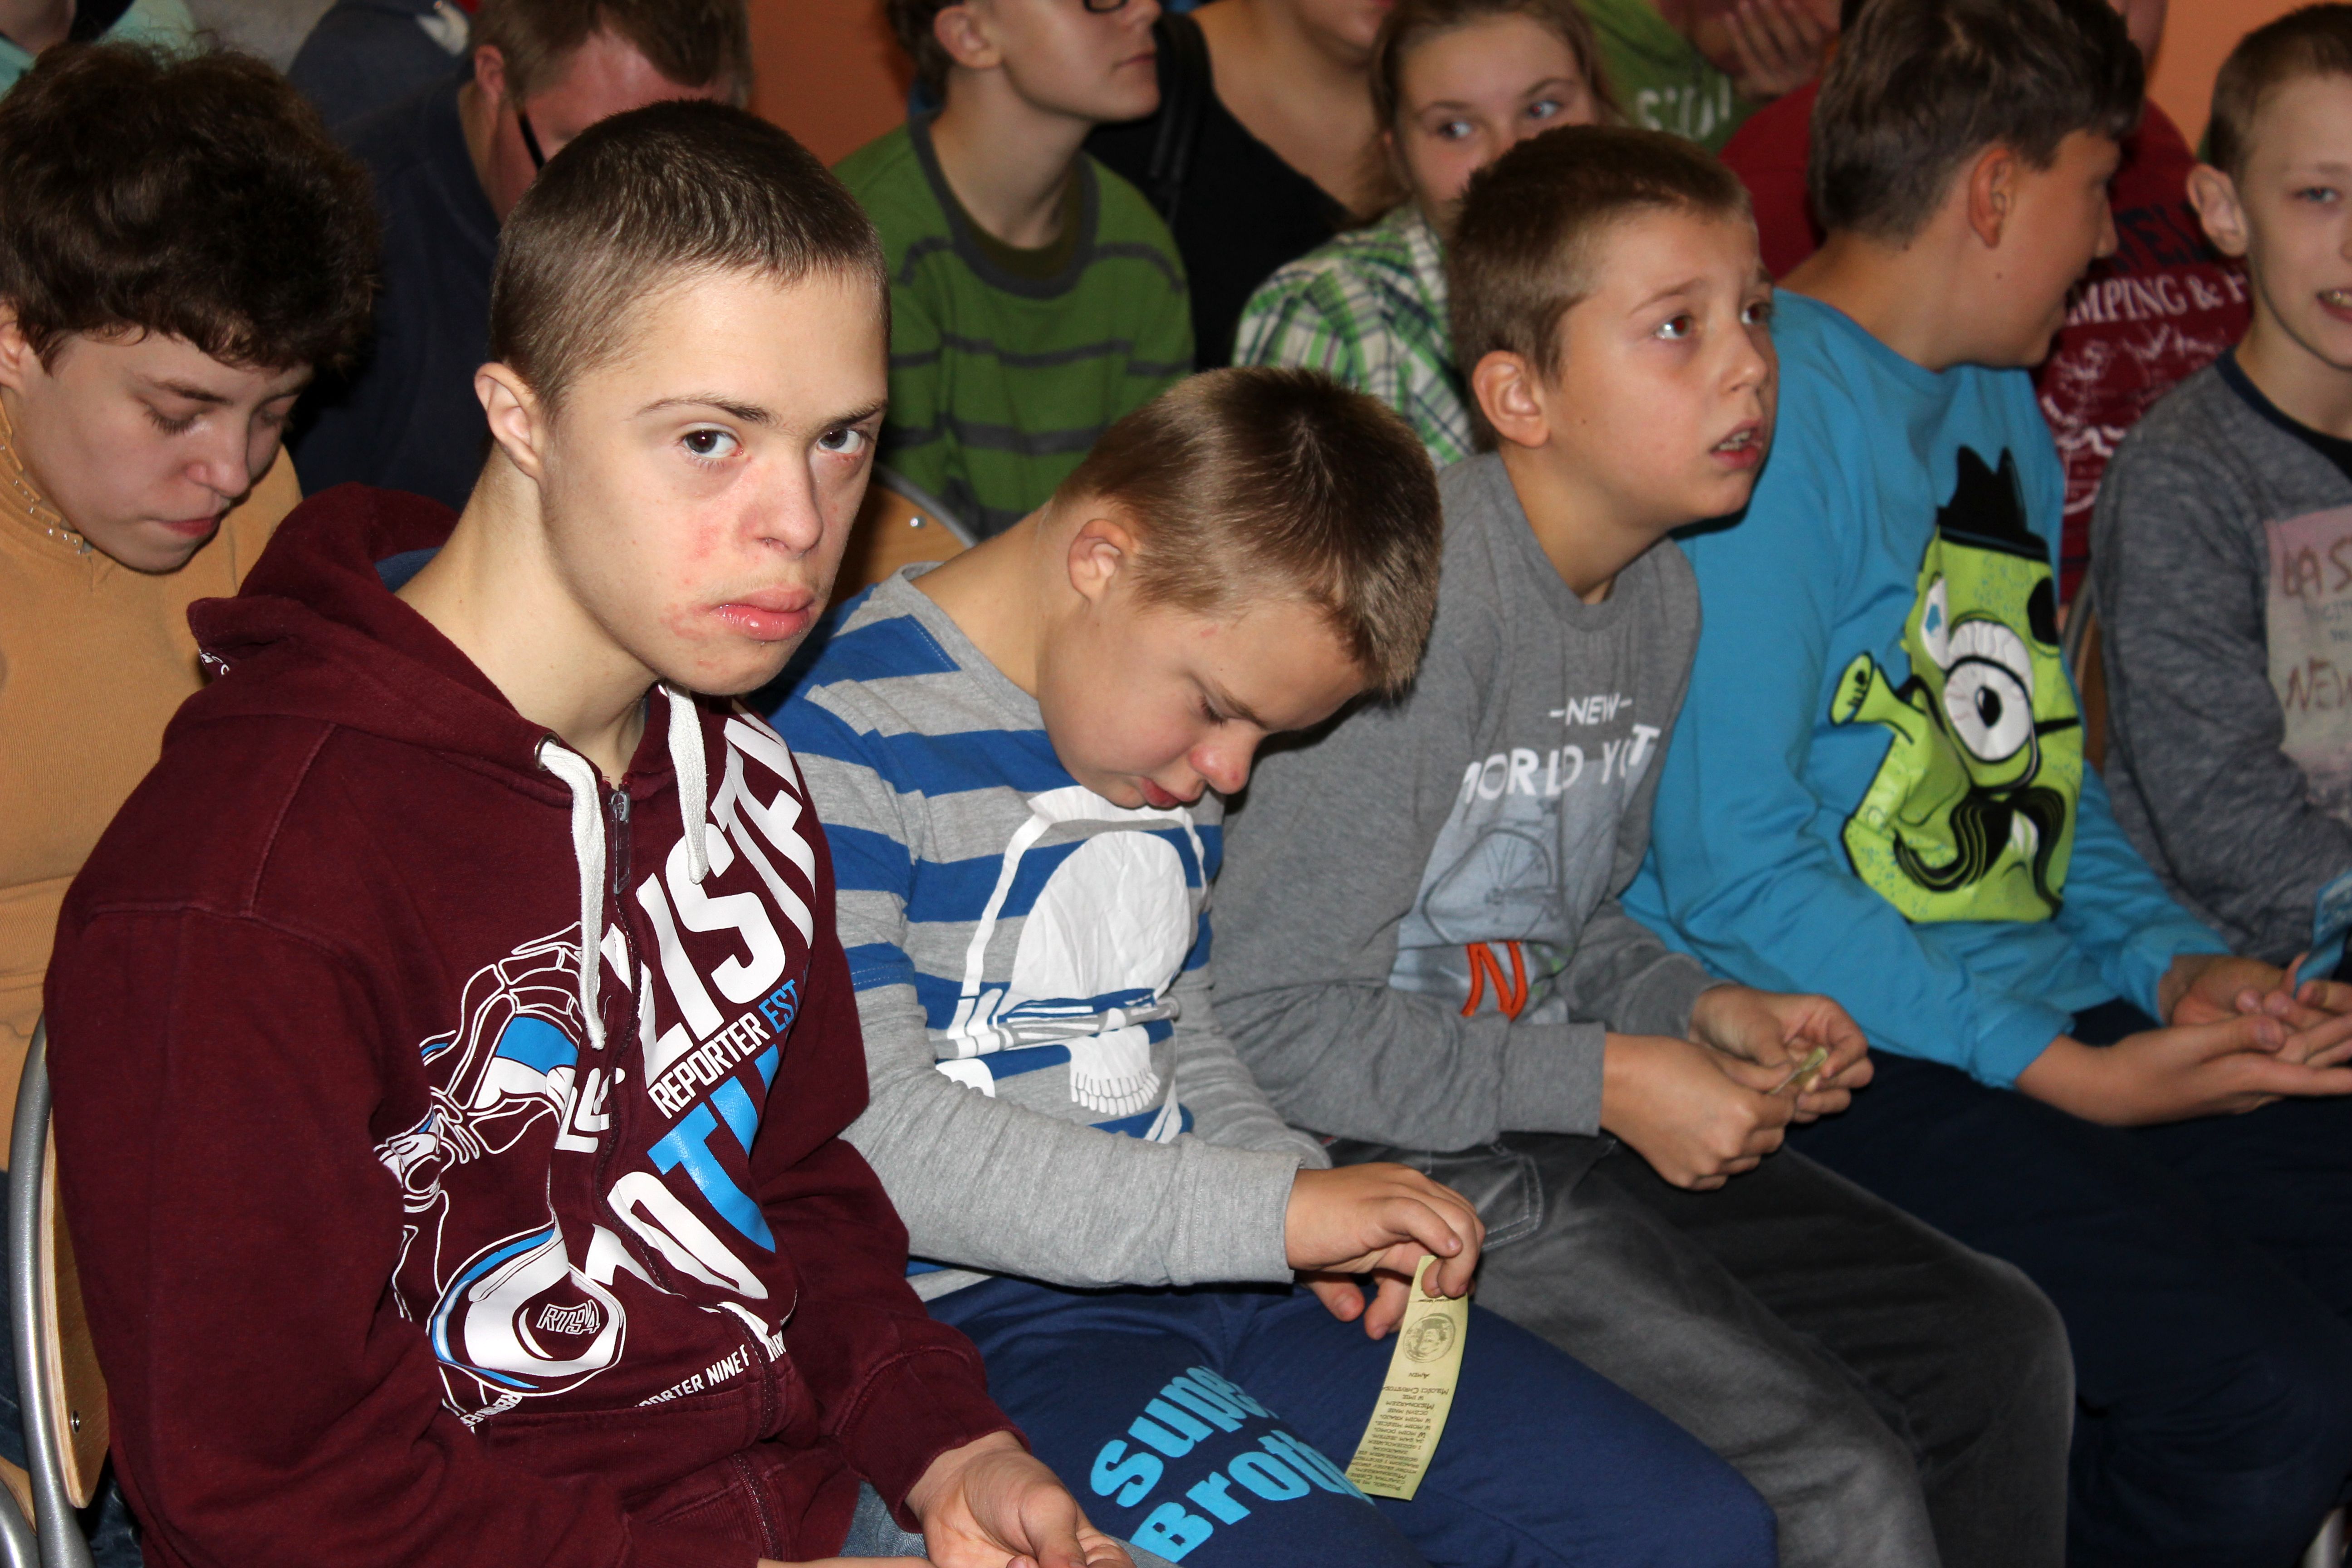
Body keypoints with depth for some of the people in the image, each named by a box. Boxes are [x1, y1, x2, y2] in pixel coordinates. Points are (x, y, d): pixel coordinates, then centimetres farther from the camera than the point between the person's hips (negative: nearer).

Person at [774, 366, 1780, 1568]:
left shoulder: (1176, 735, 13)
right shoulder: (843, 736, -15)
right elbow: (874, 1141, -23)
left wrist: (1320, 1210, 4)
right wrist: (1274, 1212, -22)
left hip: (1200, 1271, 8)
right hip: (983, 1313, -8)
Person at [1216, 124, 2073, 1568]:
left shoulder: (1663, 593, 6)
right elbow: (1277, 1017, -22)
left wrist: (1704, 1011, 0)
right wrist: (1608, 1080, -18)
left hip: (1579, 1124, 9)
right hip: (1403, 1165, -9)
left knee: (1995, 1345, 7)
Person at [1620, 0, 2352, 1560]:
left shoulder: (2004, 409, 18)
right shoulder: (1765, 408, -12)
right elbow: (1730, 876, -17)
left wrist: (2180, 964, 5)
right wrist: (2066, 1071, -17)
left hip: (2052, 1025, 9)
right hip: (1841, 1061, -9)